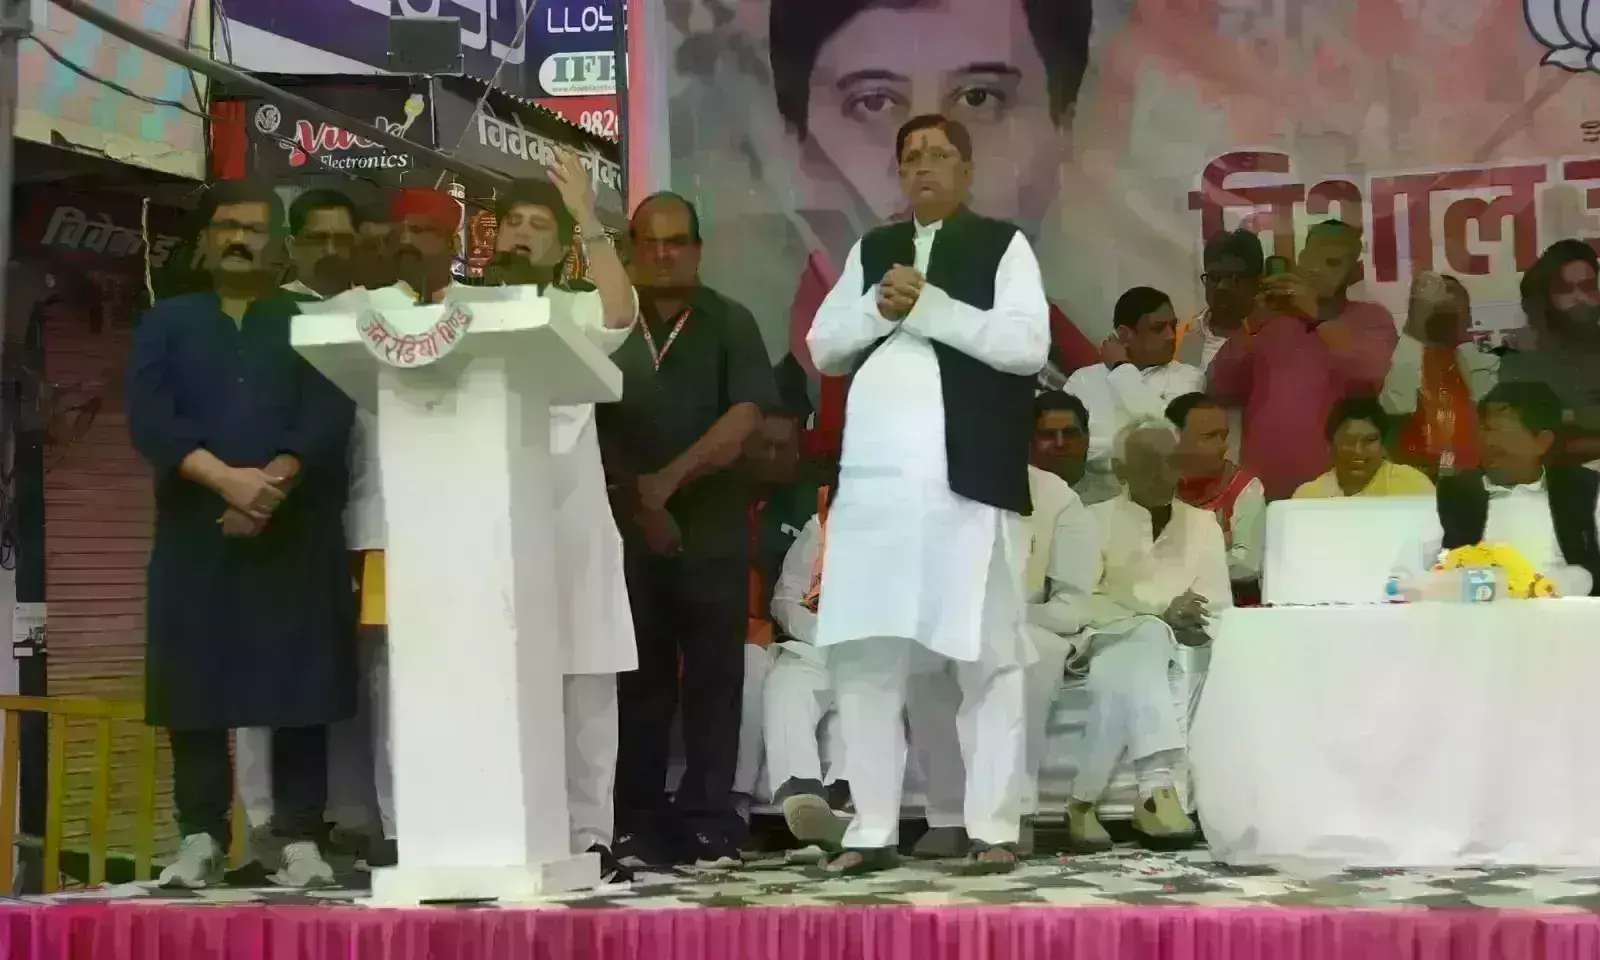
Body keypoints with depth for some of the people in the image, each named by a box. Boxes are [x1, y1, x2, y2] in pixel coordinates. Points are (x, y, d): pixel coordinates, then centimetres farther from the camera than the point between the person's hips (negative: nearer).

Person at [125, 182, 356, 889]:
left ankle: (300, 840, 0)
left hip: (296, 534, -1)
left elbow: (329, 417, -4)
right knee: (194, 687, 0)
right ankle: (200, 838, 6)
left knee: (298, 688, -3)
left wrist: (274, 484, -19)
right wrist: (227, 479, -17)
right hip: (196, 533, 1)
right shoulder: (167, 323, 14)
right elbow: (149, 418, -3)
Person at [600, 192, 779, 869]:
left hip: (712, 527, -1)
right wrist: (638, 501, -7)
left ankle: (709, 825, 2)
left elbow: (748, 414, -6)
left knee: (714, 675, -1)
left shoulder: (729, 322, 5)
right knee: (640, 677, 2)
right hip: (627, 526, 1)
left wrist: (670, 479, -14)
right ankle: (640, 827, 6)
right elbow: (593, 425, 4)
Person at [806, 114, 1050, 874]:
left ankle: (994, 827, 5)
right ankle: (872, 827, 10)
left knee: (986, 657, -1)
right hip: (872, 481, 5)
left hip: (967, 482, -4)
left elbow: (1028, 344, -8)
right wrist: (879, 309, -5)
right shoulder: (871, 251, 19)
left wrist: (929, 306, -12)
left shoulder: (1002, 246, 5)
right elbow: (822, 348, 13)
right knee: (863, 656, 3)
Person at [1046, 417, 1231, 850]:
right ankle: (1156, 788, -43)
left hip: (1176, 659, 3)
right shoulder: (1095, 520, 6)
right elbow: (1068, 606, -8)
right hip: (1104, 651, -3)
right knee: (1147, 641, -35)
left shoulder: (1203, 524, 17)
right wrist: (1158, 614, -16)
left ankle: (1086, 801, -31)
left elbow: (1219, 614, 5)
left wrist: (1185, 624, -19)